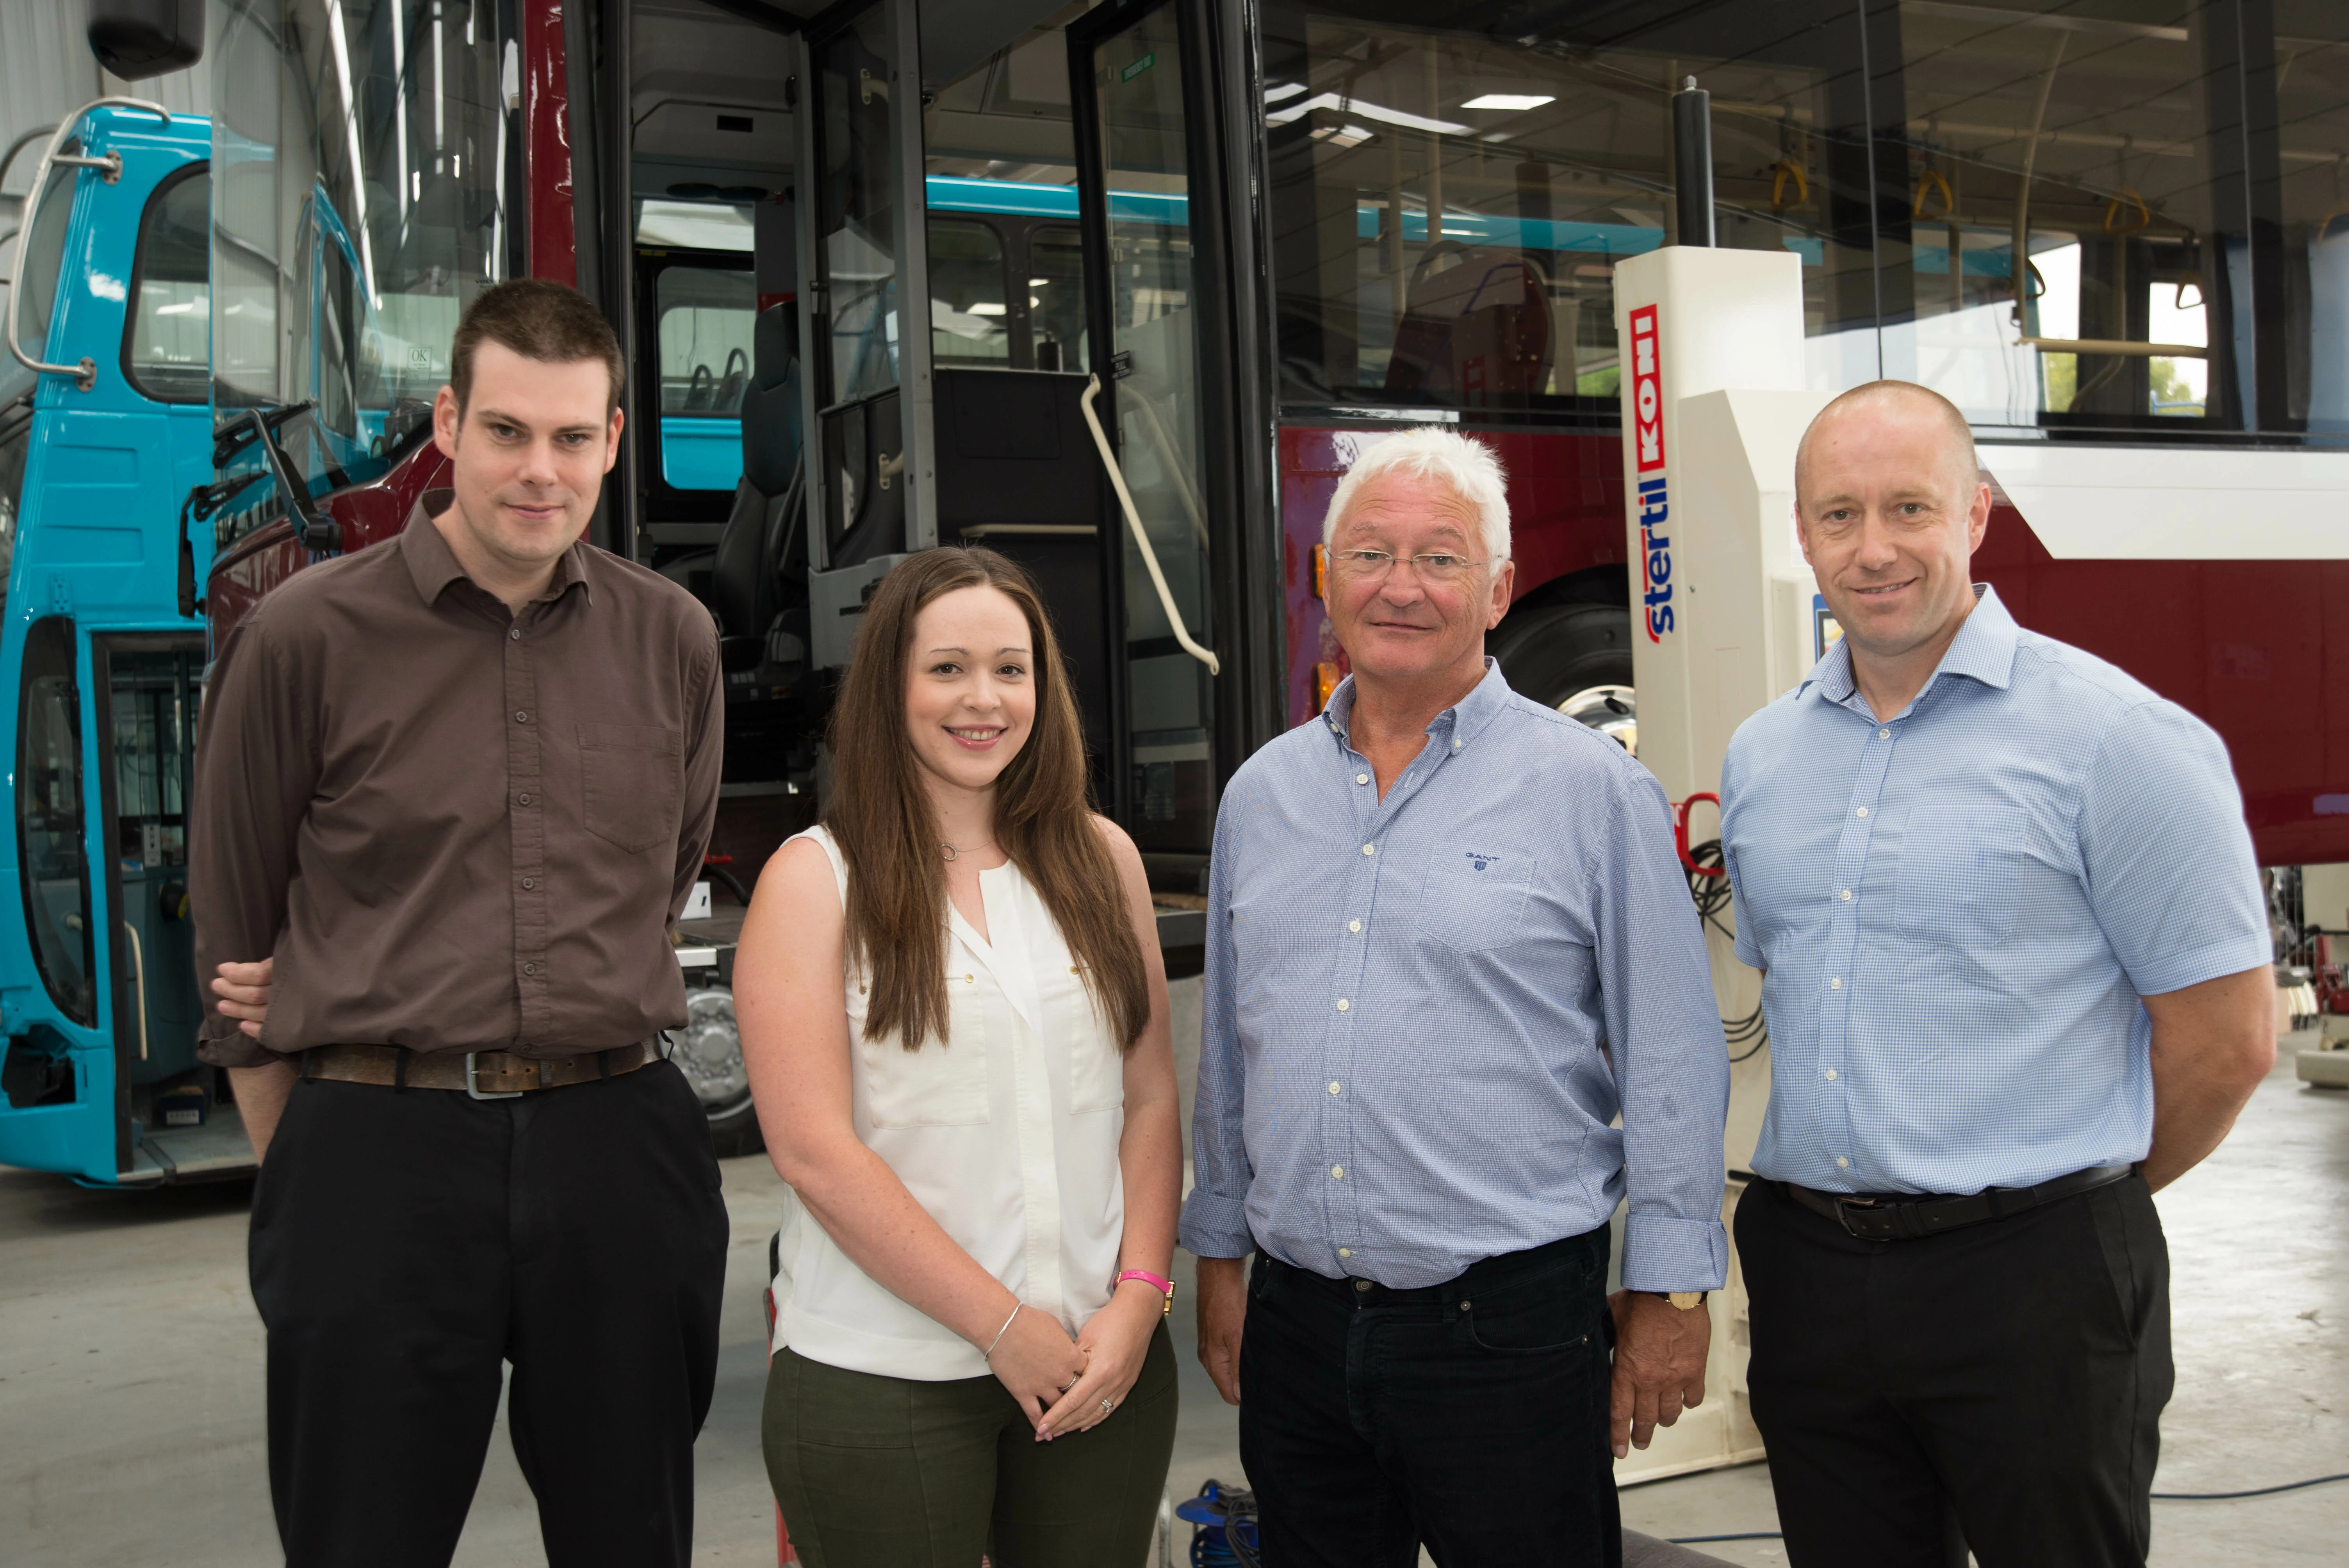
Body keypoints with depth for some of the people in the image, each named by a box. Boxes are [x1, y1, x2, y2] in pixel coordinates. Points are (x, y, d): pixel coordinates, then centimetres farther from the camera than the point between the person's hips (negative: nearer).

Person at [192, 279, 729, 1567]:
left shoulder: (672, 639, 6)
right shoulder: (307, 637, -2)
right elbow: (237, 948, 4)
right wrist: (302, 1182, 3)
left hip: (616, 1153, 3)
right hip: (380, 1152, -2)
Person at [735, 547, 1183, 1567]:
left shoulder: (1101, 860, 8)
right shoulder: (815, 880, -4)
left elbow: (1151, 1098, 8)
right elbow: (814, 1151, -11)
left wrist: (1138, 1297, -4)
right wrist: (1004, 1326, -11)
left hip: (1104, 1364, 4)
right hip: (880, 1382, -3)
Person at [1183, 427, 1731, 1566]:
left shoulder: (1591, 790, -5)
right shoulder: (1260, 796, 9)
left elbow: (1671, 1061, -5)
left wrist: (1669, 1294, -6)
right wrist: (1219, 1257, 16)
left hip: (1508, 1327, -4)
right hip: (1295, 1323, 4)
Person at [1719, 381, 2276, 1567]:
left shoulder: (2113, 737, -9)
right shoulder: (1761, 756, 9)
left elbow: (2227, 1035, -7)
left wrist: (2081, 1193, 3)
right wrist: (1855, 1180, 13)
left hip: (2034, 1288, -5)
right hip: (1808, 1279, 5)